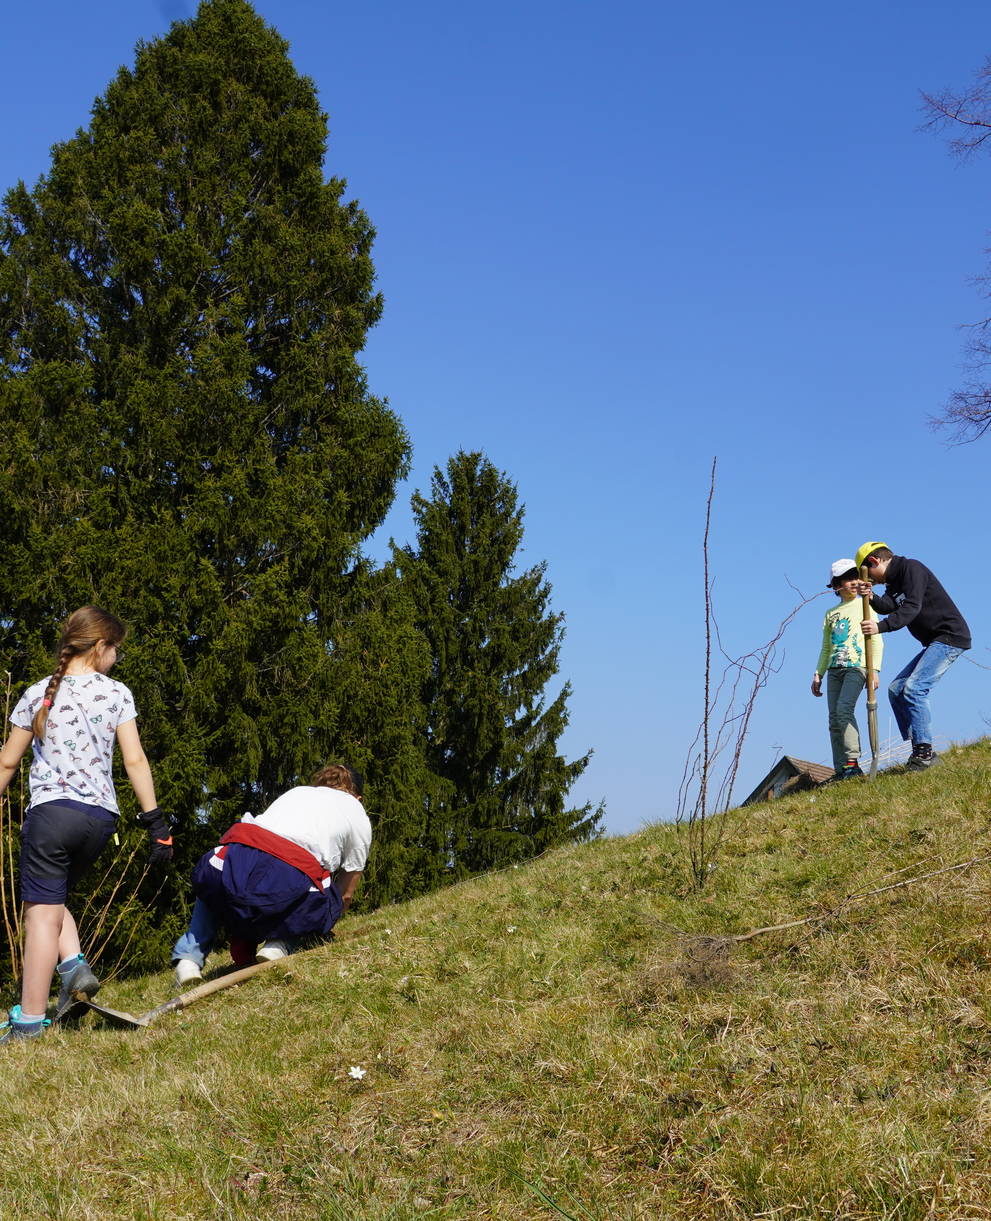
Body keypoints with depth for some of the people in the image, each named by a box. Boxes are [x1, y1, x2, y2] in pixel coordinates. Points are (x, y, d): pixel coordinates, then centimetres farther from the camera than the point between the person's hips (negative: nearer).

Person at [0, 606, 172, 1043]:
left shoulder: (38, 693, 6)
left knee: (42, 910, -3)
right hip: (101, 815, 2)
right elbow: (134, 760, -1)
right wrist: (155, 820, 1)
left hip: (51, 809, -2)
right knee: (52, 897, 22)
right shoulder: (116, 693, 4)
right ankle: (74, 965, 0)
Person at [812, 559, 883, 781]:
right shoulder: (831, 614, 20)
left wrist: (874, 670, -8)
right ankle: (840, 771, -2)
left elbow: (876, 641, 2)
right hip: (834, 670, 5)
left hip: (857, 666, -5)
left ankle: (852, 763, -23)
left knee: (844, 709, -24)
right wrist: (818, 674, 15)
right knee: (834, 718, -3)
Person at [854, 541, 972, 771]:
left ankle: (924, 751, -18)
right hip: (935, 643, 11)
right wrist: (871, 597, -23)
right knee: (896, 690, 7)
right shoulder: (894, 581, 18)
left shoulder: (911, 568, -11)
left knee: (914, 688, -21)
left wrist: (881, 626, -36)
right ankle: (920, 751, 5)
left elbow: (912, 607, -25)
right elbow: (889, 606, -2)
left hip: (950, 636, -11)